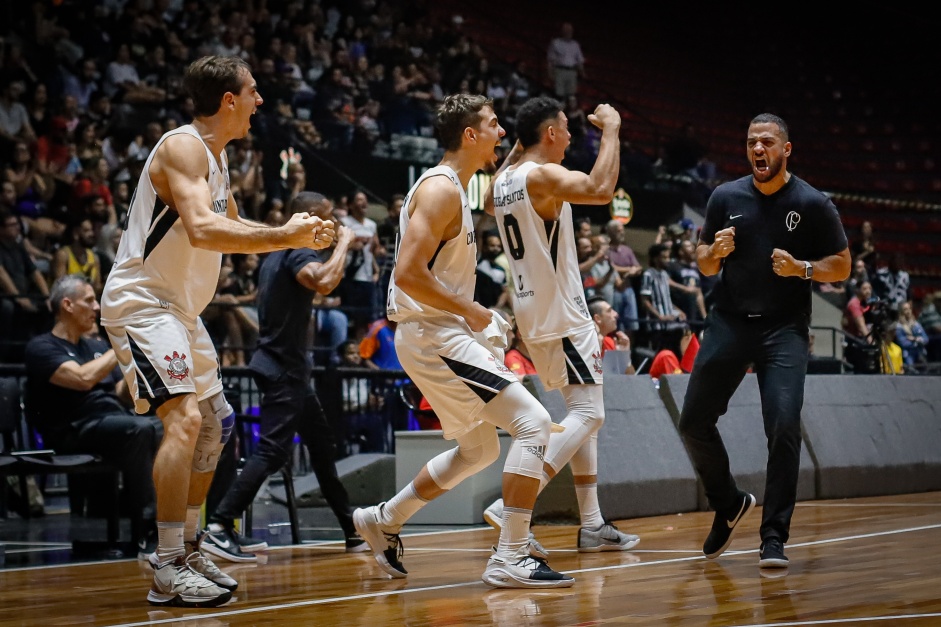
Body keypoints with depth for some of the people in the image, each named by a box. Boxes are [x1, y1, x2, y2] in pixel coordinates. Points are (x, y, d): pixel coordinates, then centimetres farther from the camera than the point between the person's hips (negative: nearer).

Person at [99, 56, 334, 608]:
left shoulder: (216, 153, 12)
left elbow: (231, 225, 29)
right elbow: (201, 229, -34)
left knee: (215, 425, 17)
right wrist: (282, 237, -30)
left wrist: (296, 236, 16)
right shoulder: (183, 147, -18)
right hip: (141, 302, -11)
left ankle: (187, 549, 27)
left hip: (180, 309, 11)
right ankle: (168, 571, -24)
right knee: (185, 418, -24)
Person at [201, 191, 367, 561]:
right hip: (283, 369, -11)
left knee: (322, 444, 14)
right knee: (272, 451, -16)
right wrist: (344, 243, -22)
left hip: (289, 368, 11)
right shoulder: (298, 252, -14)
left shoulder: (278, 252, 16)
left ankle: (353, 530, 21)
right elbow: (324, 281, -34)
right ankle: (218, 528, -20)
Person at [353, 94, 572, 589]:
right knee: (533, 422, -14)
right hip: (433, 337, -11)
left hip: (442, 334, 11)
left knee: (479, 449, 21)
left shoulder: (452, 189, 16)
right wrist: (469, 311, -16)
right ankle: (510, 560, -14)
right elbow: (408, 273, -25)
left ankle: (383, 520, 30)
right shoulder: (441, 189, -15)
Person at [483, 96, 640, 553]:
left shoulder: (504, 180, 10)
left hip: (534, 314, 10)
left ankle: (592, 525, 15)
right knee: (588, 413, -10)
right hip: (561, 315, -10)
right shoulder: (544, 176, -17)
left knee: (583, 413, 15)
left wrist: (517, 147, 30)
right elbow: (601, 190, -32)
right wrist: (610, 129, -20)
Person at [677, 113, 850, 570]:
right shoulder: (726, 197, 3)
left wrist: (801, 269, -18)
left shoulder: (813, 204, -4)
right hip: (729, 322, 3)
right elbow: (704, 264, 11)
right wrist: (714, 251, -12)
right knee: (694, 422, 2)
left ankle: (773, 536, -7)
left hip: (784, 330, -3)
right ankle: (730, 505, 27)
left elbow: (841, 266, 1)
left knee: (784, 427, -17)